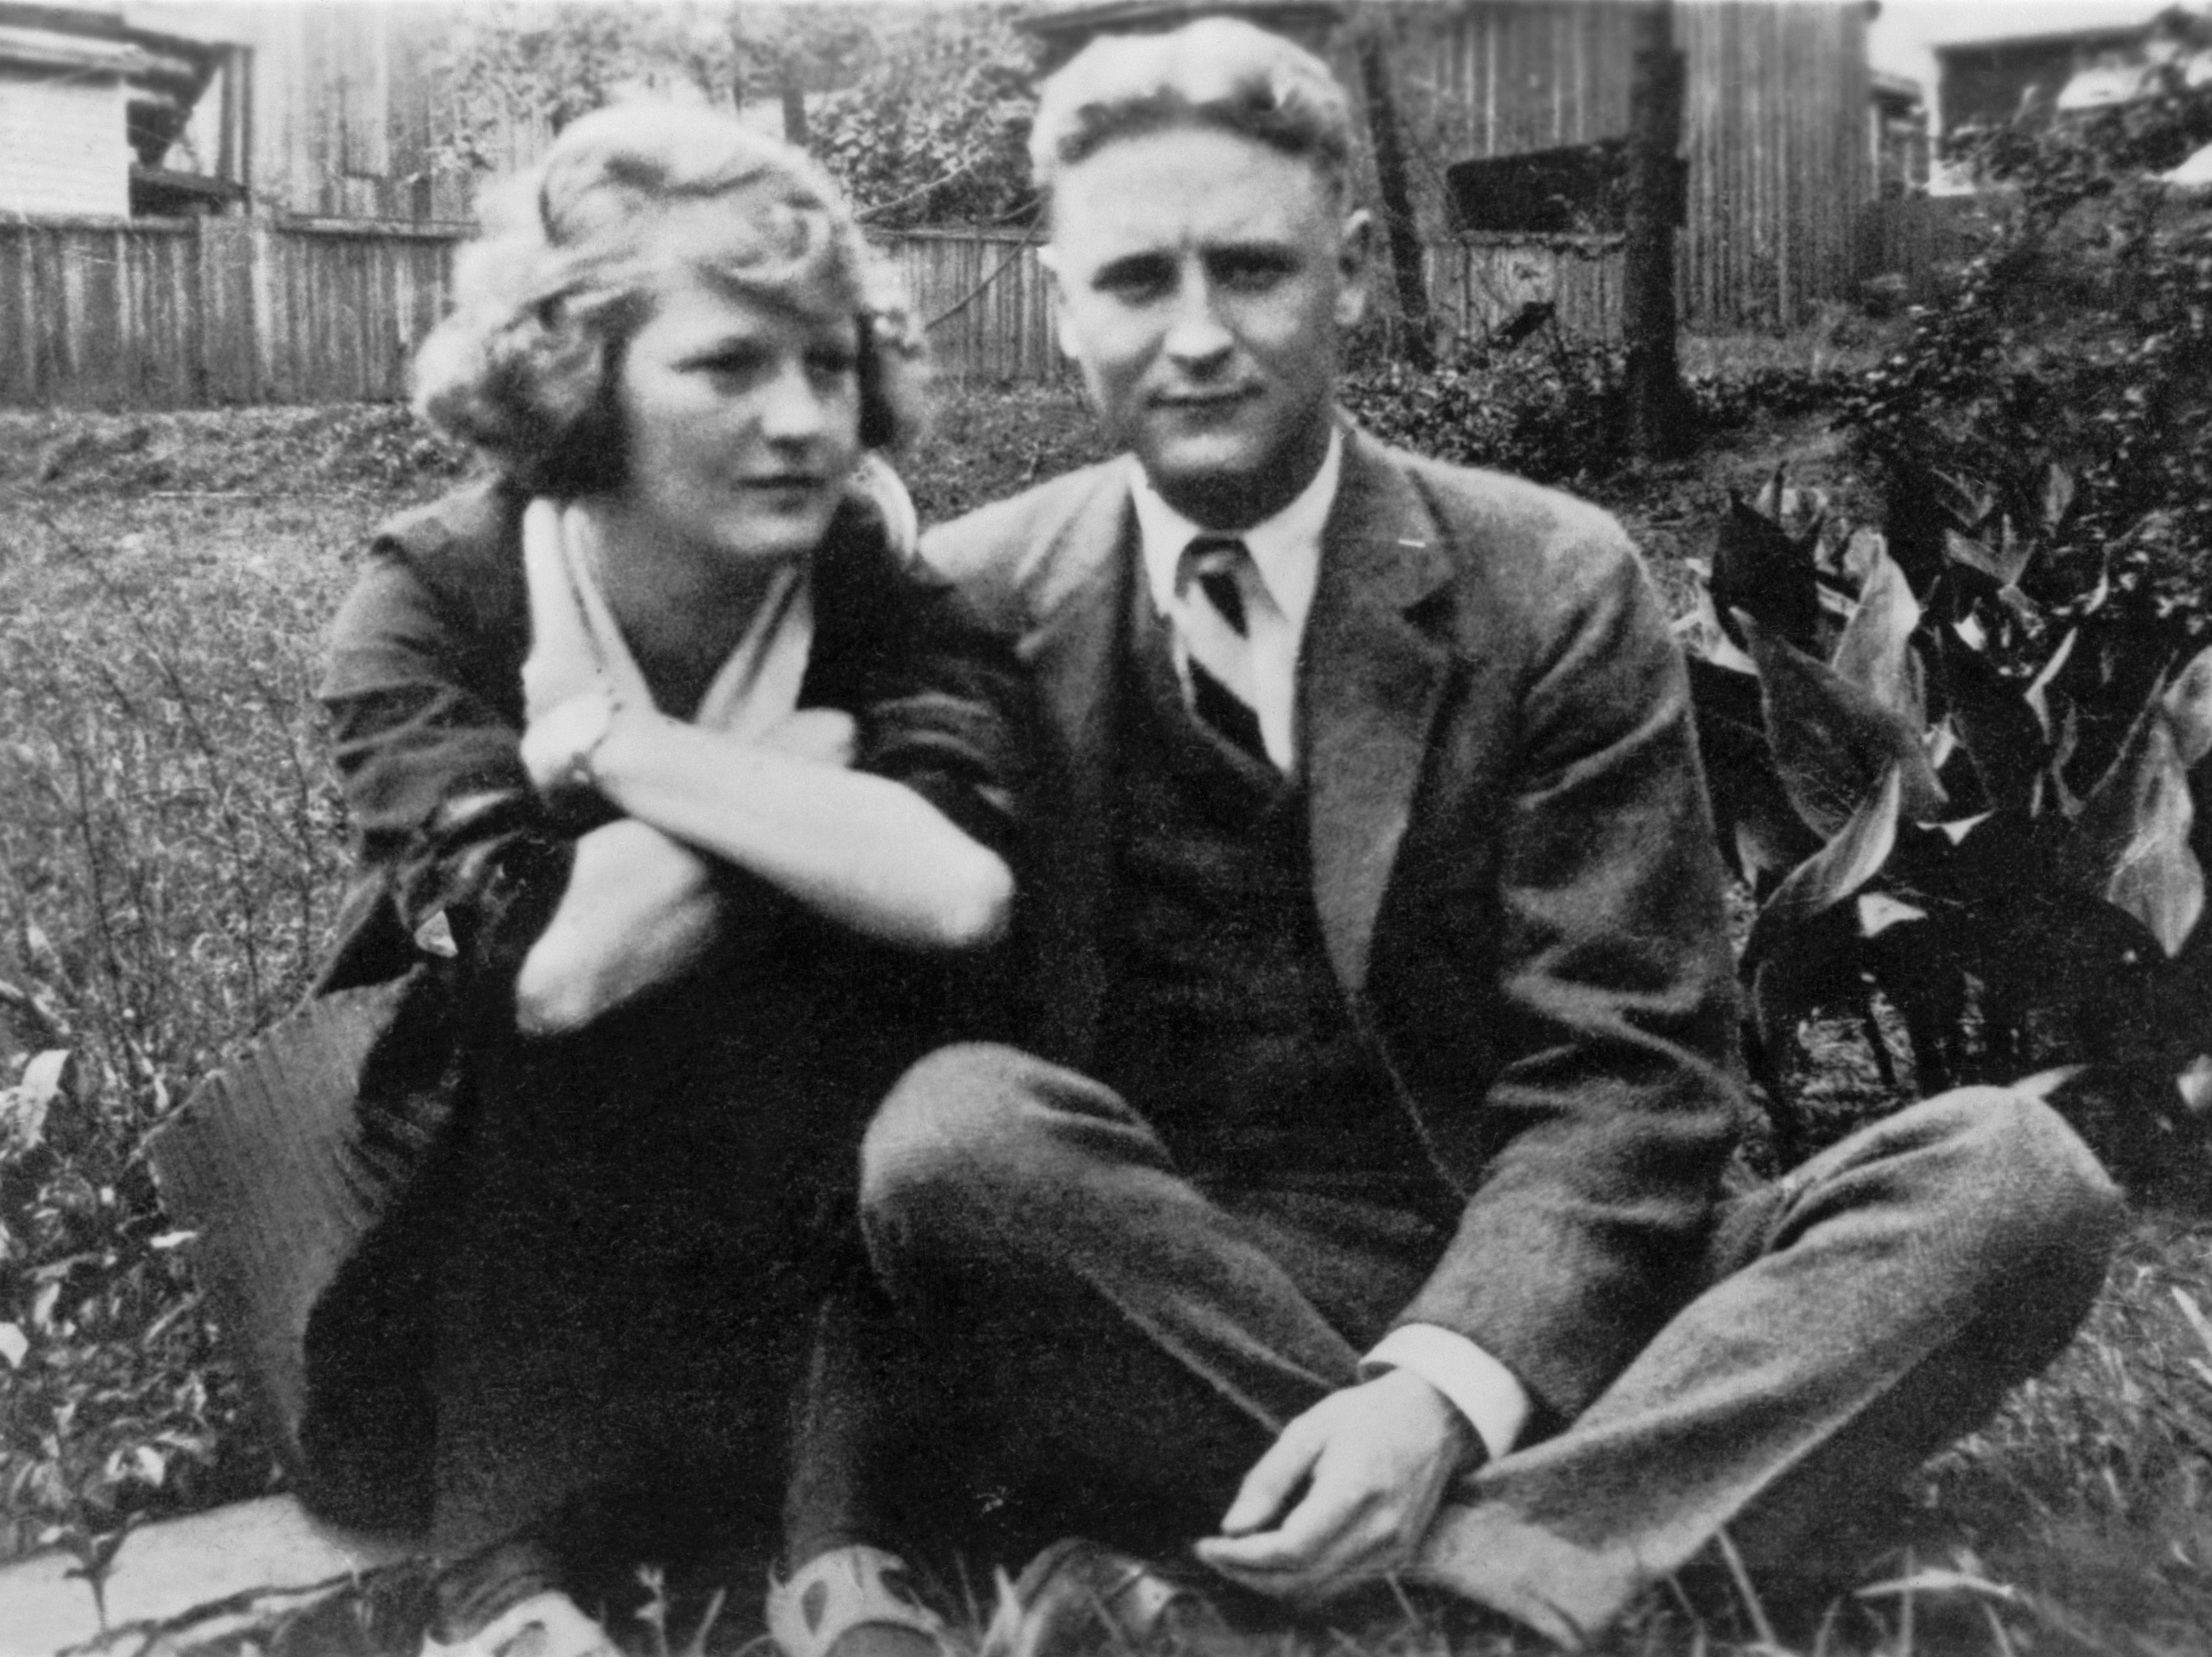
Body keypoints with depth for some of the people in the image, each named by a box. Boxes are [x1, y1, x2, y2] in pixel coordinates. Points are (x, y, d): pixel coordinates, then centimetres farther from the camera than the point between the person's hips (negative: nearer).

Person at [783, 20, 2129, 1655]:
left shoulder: (1554, 588, -1)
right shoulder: (968, 603, 1)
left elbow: (1623, 1070, -6)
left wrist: (1441, 1390, -24)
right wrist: (855, 1511, -15)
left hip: (1508, 1300, 2)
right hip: (1139, 1305, -1)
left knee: (2015, 1177, -22)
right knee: (950, 1127, -31)